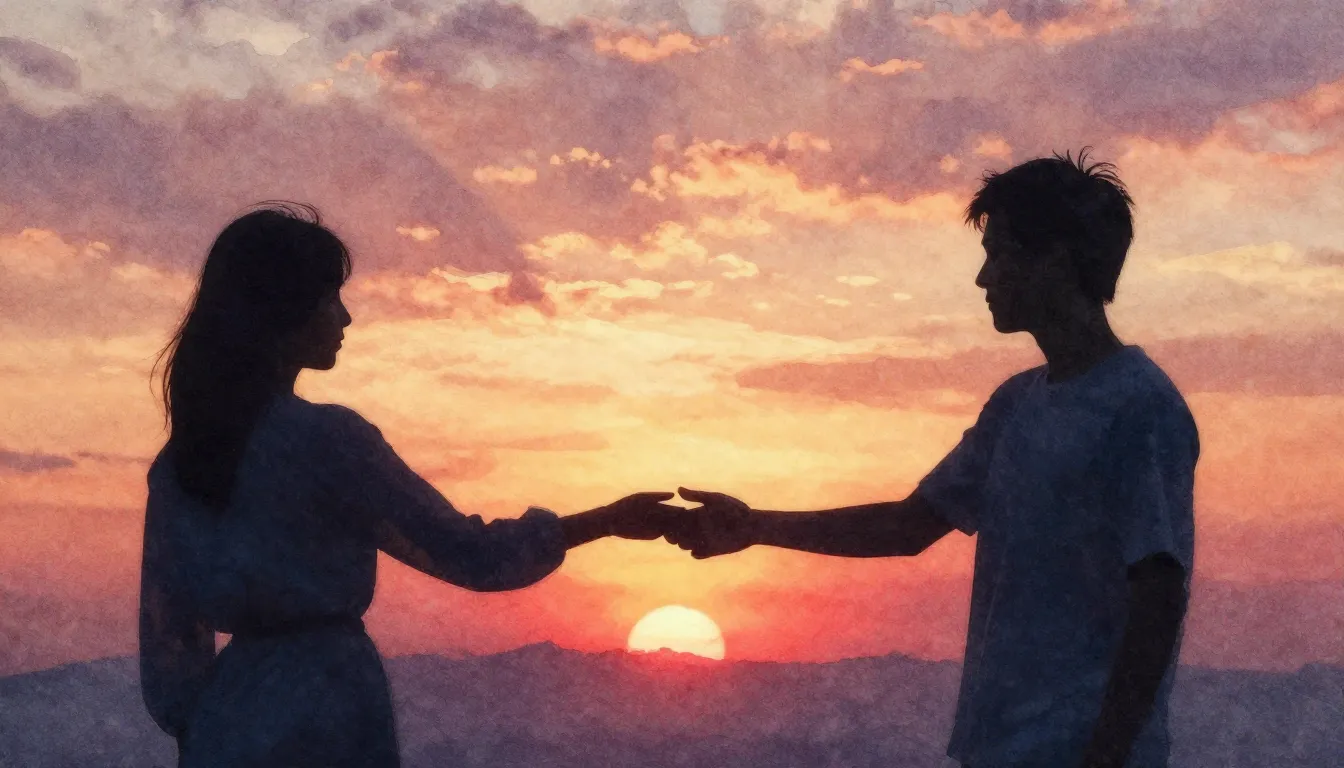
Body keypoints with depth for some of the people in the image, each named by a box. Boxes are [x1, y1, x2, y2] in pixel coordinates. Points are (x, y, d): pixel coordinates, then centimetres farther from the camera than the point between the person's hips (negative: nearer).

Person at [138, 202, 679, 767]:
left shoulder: (181, 457, 3)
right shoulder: (327, 440, -16)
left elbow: (167, 625, 8)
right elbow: (469, 553, -12)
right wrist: (610, 520, -2)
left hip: (227, 720, 6)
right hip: (321, 721, -6)